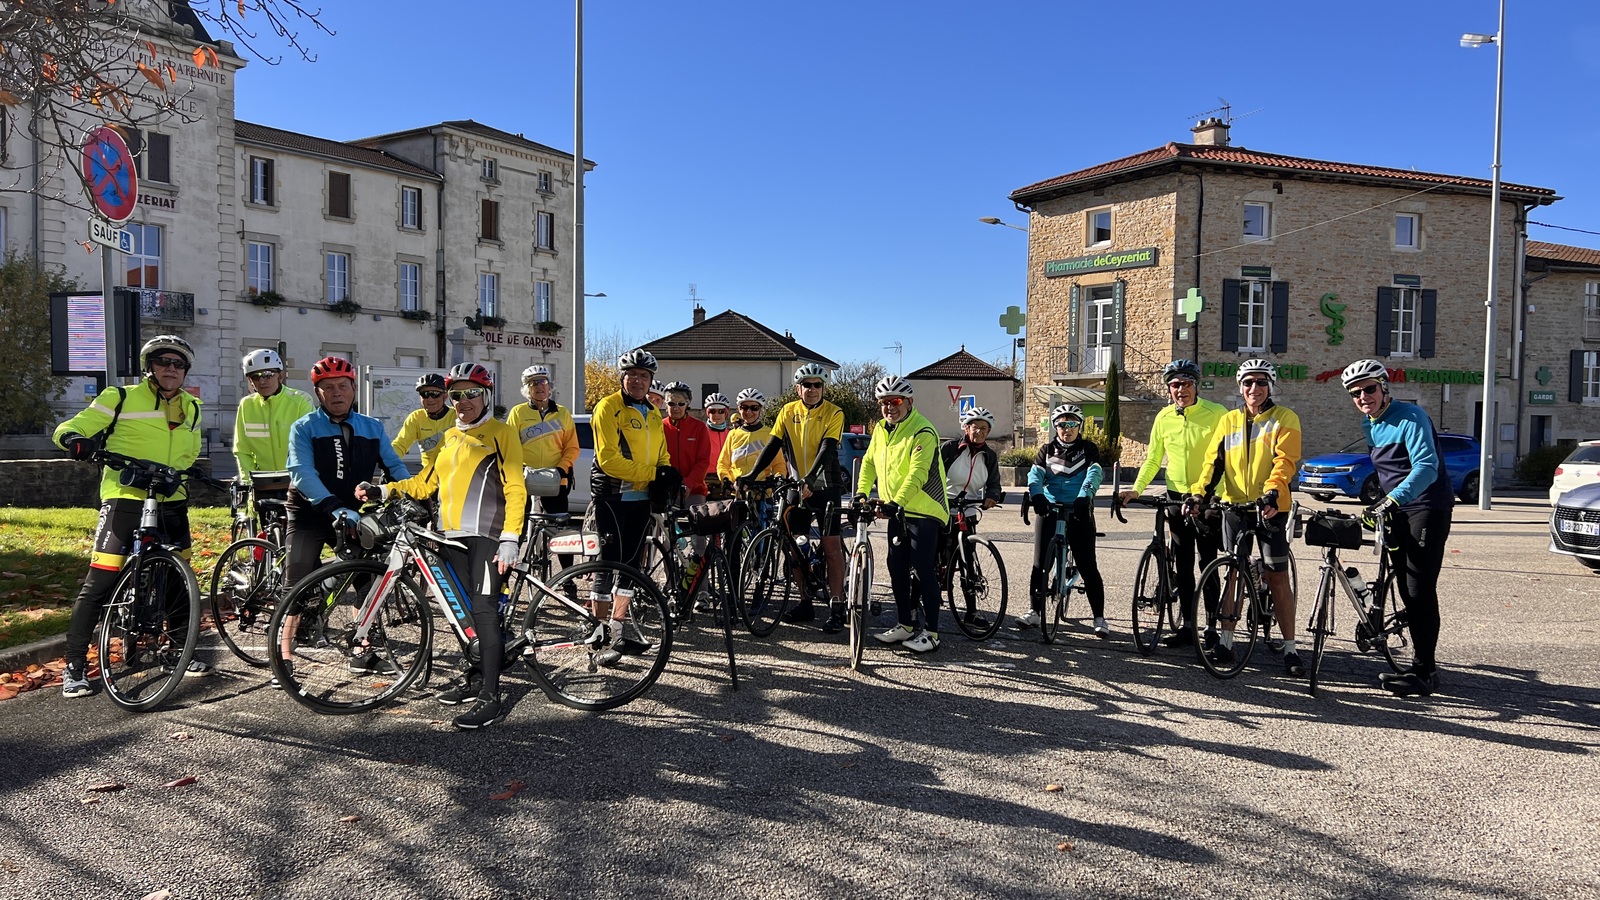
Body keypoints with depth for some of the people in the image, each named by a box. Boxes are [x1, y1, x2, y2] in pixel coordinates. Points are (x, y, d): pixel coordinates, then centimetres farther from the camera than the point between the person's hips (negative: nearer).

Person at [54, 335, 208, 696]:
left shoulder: (190, 408, 15)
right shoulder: (121, 398, -1)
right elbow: (69, 428, -3)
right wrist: (75, 439, -25)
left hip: (171, 503, 5)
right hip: (125, 500, -5)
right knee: (99, 583, -7)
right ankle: (75, 666, 3)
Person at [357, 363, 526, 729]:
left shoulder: (501, 434, -3)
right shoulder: (449, 437, 19)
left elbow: (514, 490, -9)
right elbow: (424, 482, 18)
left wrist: (510, 538, -17)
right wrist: (381, 491, 5)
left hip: (486, 536, -7)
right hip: (451, 535, 7)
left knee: (484, 610, -11)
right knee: (464, 609, 13)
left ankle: (490, 696, -9)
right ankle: (476, 675, 27)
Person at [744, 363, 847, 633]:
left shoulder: (834, 413, -8)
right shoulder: (788, 411, 4)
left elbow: (826, 450, -19)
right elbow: (772, 446, 1)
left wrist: (809, 480, -32)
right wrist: (752, 474, -11)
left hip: (824, 487, -4)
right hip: (795, 486, 4)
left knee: (831, 546, -7)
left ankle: (837, 609, -3)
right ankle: (806, 604, 18)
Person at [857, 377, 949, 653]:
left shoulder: (922, 432, -18)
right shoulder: (881, 429, 8)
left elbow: (917, 473, -27)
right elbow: (869, 462, 13)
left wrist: (896, 502, -36)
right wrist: (861, 492, -2)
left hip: (924, 511, -8)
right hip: (897, 511, 8)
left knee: (924, 570, -5)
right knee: (897, 568, 12)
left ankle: (931, 632, 3)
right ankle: (906, 625, 23)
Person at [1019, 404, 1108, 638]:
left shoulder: (1088, 449, 3)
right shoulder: (1047, 450, 9)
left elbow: (1094, 474, -14)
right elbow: (1035, 474, -6)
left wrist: (1084, 496, -33)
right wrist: (1035, 494, -28)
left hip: (1079, 513, -2)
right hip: (1048, 511, 2)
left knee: (1087, 566, -3)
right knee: (1041, 564, 4)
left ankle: (1099, 618, 4)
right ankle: (1035, 611, 18)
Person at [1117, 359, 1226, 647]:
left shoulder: (1216, 413, -7)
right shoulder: (1164, 417, 4)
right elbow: (1153, 459, 10)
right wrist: (1136, 488, -3)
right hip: (1176, 498, 4)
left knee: (1207, 563, -3)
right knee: (1182, 565, 8)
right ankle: (1187, 626, 16)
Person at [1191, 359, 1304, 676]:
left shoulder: (1285, 418, 0)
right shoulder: (1228, 421, 12)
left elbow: (1285, 461, -12)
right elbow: (1213, 460, 5)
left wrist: (1272, 492, -29)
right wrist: (1200, 493, -11)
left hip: (1270, 507, -4)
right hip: (1234, 506, 4)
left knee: (1277, 577, -3)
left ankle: (1290, 648, 5)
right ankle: (1225, 642, 16)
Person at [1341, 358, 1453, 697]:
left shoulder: (1410, 417, -17)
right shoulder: (1368, 424, 9)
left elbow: (1426, 466, -29)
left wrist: (1391, 500, -39)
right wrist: (1376, 495, 15)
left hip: (1428, 509, -8)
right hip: (1397, 510, 8)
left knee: (1420, 591, -11)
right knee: (1407, 591, 10)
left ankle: (1424, 673, -7)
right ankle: (1424, 665, 19)